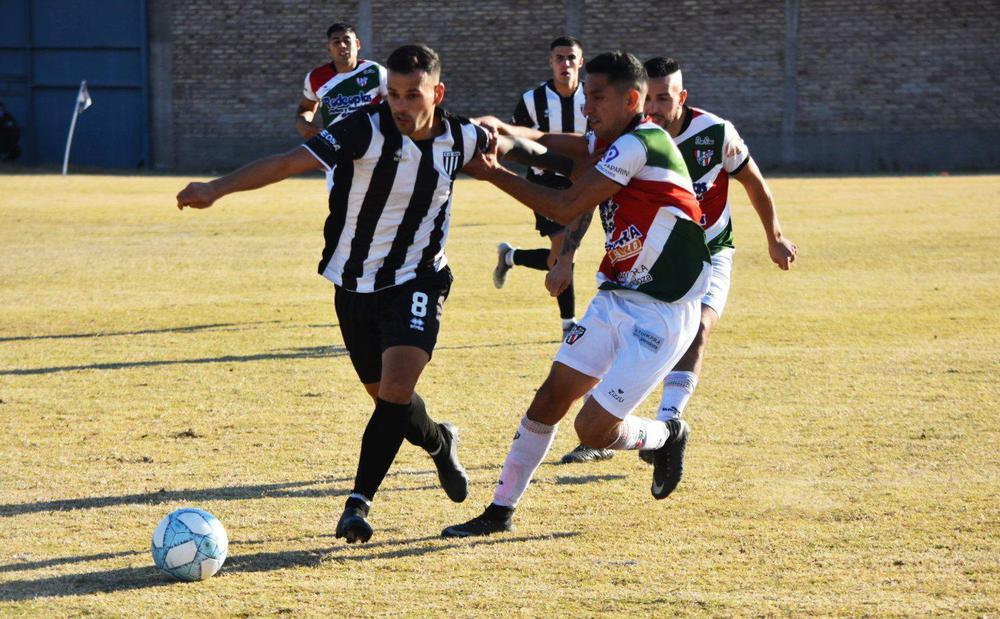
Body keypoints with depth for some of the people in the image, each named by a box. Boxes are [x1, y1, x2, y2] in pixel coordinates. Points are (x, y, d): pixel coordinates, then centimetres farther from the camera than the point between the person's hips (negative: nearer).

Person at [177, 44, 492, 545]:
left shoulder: (460, 138, -8)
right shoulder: (368, 130, -20)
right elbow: (290, 162, -31)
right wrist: (216, 188, -39)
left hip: (417, 282, 0)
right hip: (354, 285, 0)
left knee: (396, 388, -21)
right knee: (384, 396, 13)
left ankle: (359, 501, -13)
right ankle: (440, 443, 45)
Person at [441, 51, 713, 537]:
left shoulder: (638, 144, -20)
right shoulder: (613, 143, 8)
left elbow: (565, 209, -19)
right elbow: (550, 145, 24)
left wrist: (493, 173, -12)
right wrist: (505, 132, 3)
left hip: (661, 315, -9)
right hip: (615, 298, 9)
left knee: (593, 429, -10)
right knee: (551, 398, 2)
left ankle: (666, 437, 20)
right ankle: (501, 510, 10)